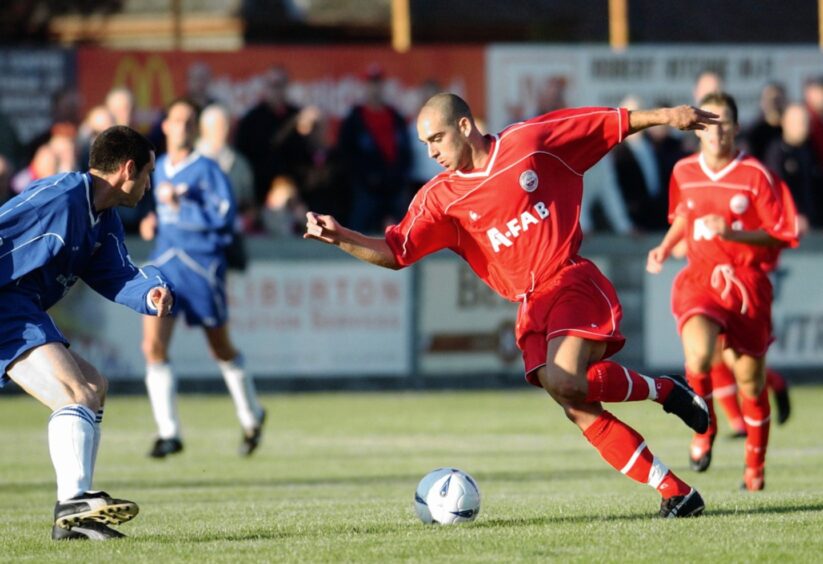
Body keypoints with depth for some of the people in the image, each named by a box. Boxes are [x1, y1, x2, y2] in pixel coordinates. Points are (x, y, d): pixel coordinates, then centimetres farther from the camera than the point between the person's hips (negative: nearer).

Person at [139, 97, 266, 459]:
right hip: (164, 262, 5)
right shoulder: (159, 169, 12)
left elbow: (224, 216, -17)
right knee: (153, 344, -14)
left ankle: (251, 418, 35)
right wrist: (153, 223, 10)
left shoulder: (207, 170, -7)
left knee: (221, 348, 11)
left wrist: (179, 205, -20)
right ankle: (168, 432, -12)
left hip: (203, 264, -5)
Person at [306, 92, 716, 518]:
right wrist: (340, 237, -18)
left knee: (565, 382, -29)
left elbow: (613, 123, 7)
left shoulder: (530, 141, -1)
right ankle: (676, 493, 1)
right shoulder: (441, 198, 5)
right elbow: (394, 252, -3)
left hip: (573, 284, -4)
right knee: (579, 411, -6)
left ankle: (663, 390, -4)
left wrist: (665, 116, 4)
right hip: (530, 307, 4)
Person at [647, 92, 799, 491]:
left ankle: (755, 467, 29)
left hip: (747, 282, -1)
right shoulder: (684, 173, 4)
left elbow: (781, 235, -7)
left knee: (750, 380, 7)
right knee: (698, 356, -29)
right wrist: (666, 247, 10)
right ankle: (705, 428, 0)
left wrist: (732, 233, -20)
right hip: (700, 278, 1)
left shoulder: (756, 176, -8)